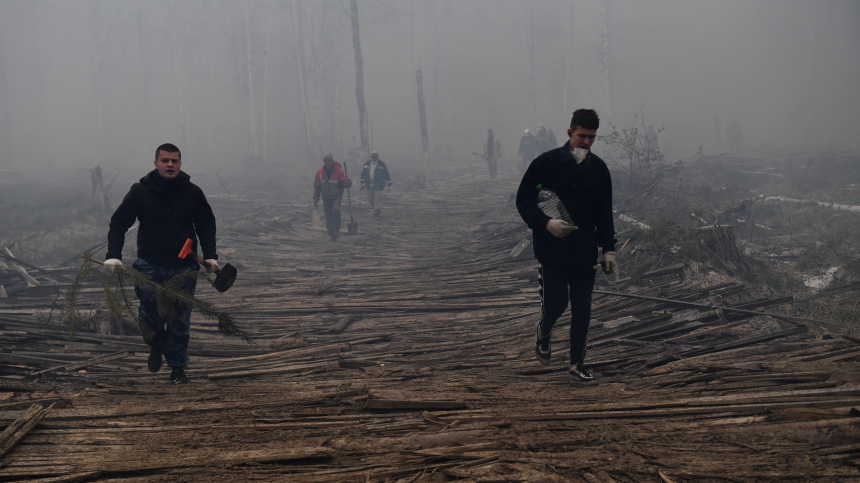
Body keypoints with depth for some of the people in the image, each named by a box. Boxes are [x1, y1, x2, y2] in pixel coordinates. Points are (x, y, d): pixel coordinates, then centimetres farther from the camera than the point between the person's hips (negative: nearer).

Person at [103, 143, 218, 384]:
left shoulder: (192, 192, 2)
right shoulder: (140, 191, -2)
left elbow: (207, 225, 13)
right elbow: (118, 223, 4)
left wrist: (210, 256, 3)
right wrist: (113, 255, -7)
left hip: (184, 266, 1)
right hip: (150, 265, -1)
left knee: (180, 319, 1)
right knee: (150, 312, -6)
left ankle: (178, 367, 14)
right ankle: (156, 347, 26)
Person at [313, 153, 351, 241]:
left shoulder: (338, 171, -5)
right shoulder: (320, 172, 5)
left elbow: (345, 183, 0)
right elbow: (316, 186, 12)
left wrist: (347, 183, -26)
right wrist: (315, 199, 11)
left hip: (336, 196, -3)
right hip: (326, 198, 3)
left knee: (336, 210, -26)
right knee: (328, 217, 1)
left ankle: (337, 230, -14)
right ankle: (331, 234, 10)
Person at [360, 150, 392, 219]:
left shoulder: (382, 165, -2)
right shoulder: (367, 164, 8)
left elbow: (387, 174, 1)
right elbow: (363, 173, 14)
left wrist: (389, 183, 2)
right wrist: (362, 183, 11)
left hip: (378, 185, -5)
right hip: (369, 185, 5)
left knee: (378, 199, -11)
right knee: (370, 199, 11)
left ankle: (377, 214, -8)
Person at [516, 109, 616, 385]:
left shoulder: (598, 169, 6)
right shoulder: (547, 163, -4)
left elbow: (604, 214, 12)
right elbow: (523, 200, -2)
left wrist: (608, 249, 7)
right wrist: (546, 223, -17)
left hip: (585, 251, 3)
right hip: (550, 249, -3)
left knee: (582, 309, 2)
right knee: (555, 302, -6)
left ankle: (577, 365, 13)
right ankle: (542, 332, 29)